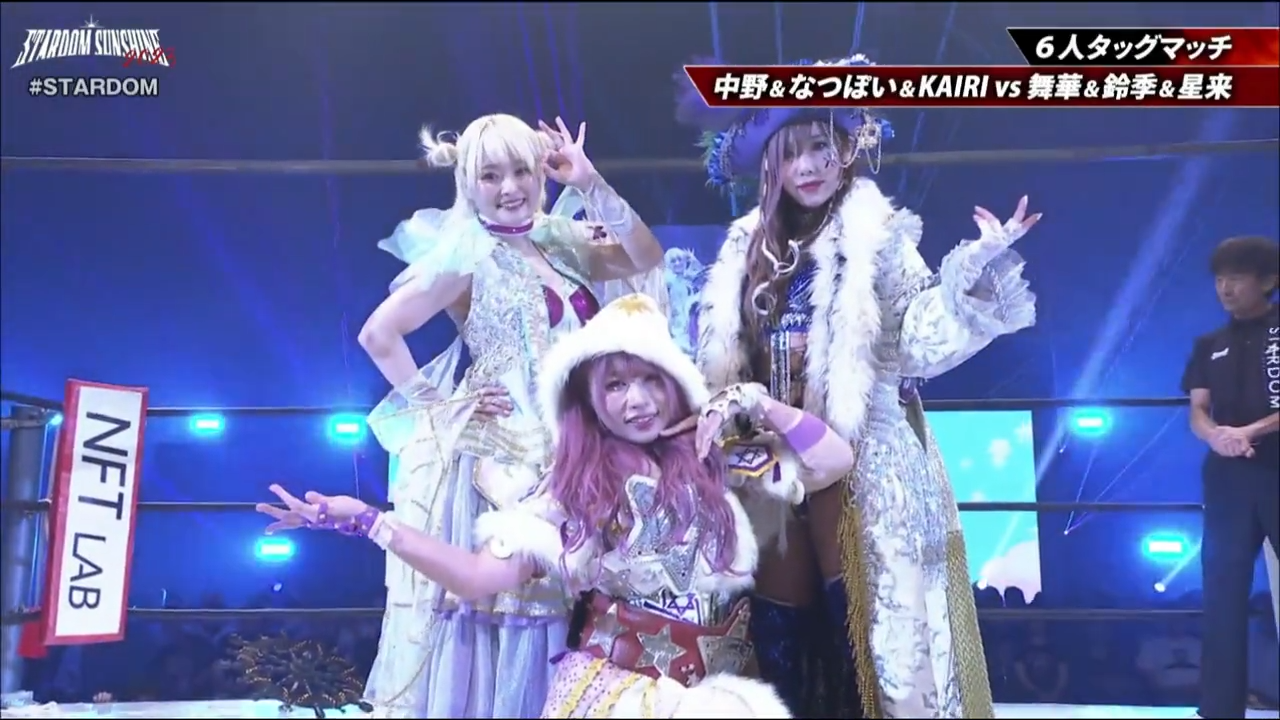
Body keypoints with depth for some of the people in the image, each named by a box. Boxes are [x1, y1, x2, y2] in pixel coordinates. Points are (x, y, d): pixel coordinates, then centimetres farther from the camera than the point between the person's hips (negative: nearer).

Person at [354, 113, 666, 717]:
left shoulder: (559, 239, 9)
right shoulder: (467, 256, -9)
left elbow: (645, 259, 2)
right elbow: (377, 334, -12)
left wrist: (592, 186, -4)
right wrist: (436, 403, -10)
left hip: (567, 452, 6)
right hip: (498, 453, -6)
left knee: (547, 601, 12)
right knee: (488, 605, 1)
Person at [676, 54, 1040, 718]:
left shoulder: (878, 236, -1)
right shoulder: (749, 249, 12)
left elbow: (922, 342, -9)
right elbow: (721, 358, 15)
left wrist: (976, 269, -24)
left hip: (860, 460, -4)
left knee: (868, 629, -4)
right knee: (778, 637, 6)